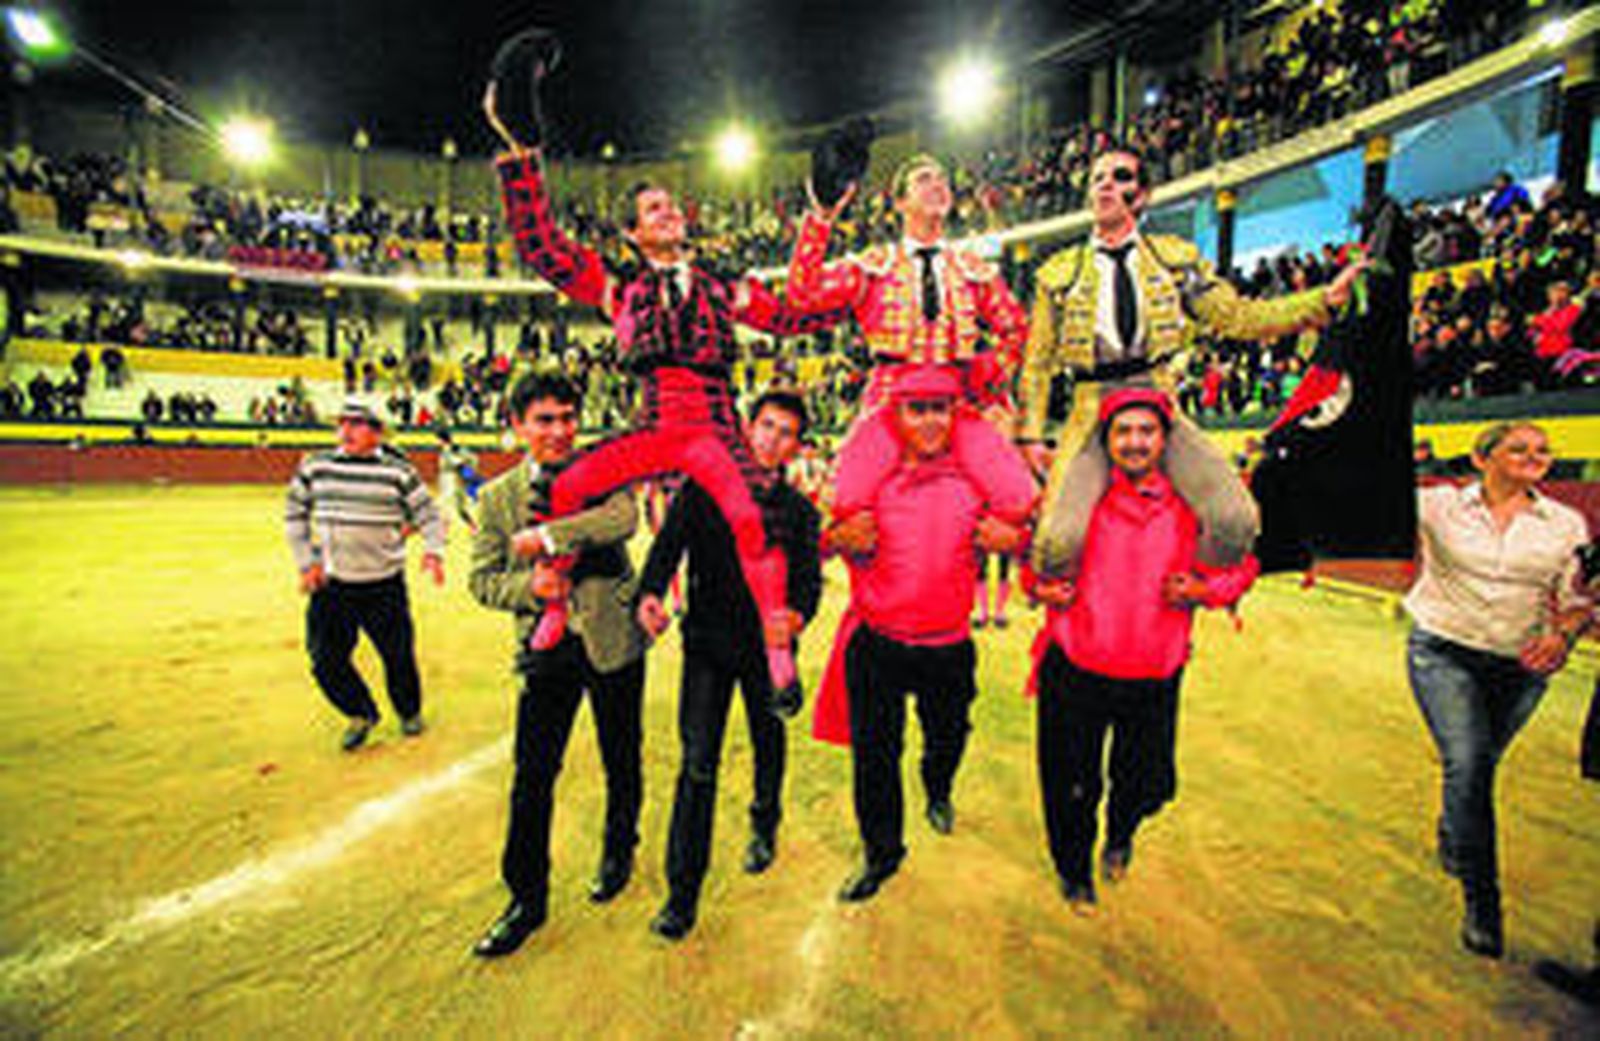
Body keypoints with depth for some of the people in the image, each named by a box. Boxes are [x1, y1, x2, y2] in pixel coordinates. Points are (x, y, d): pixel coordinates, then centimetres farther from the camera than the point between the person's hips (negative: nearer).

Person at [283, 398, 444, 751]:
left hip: (385, 585, -3)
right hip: (331, 584, 3)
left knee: (398, 655, 3)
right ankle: (361, 715, 30)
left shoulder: (399, 472, -6)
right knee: (326, 660, 4)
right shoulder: (314, 466, 3)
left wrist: (432, 551, -19)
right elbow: (295, 514, 12)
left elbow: (428, 514, -2)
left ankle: (409, 712, 32)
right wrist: (306, 561, 4)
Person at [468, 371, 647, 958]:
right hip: (546, 650, 1)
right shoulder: (496, 497, 4)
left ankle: (619, 852, 42)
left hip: (614, 640, -1)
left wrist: (541, 537, -23)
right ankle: (527, 899, 23)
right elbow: (482, 581, 3)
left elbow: (623, 519, -24)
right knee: (532, 777, 3)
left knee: (621, 762, 15)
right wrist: (528, 585, -17)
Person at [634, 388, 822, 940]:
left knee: (769, 745, 19)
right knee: (698, 764, -2)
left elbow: (810, 578, -8)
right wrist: (650, 593, -33)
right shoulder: (704, 487, -2)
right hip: (708, 643, -2)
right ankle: (683, 890, 12)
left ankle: (764, 827, 48)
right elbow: (668, 543, -13)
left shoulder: (800, 510, 2)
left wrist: (796, 615, -31)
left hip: (769, 645, 2)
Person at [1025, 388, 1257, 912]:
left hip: (1154, 676, 2)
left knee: (1145, 782, 17)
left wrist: (1203, 589, -7)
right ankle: (1073, 868, 42)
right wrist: (1043, 588, -9)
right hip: (1076, 669, -1)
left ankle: (1120, 837, 54)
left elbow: (1241, 565, 12)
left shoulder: (1191, 507, -2)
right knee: (1072, 784, 12)